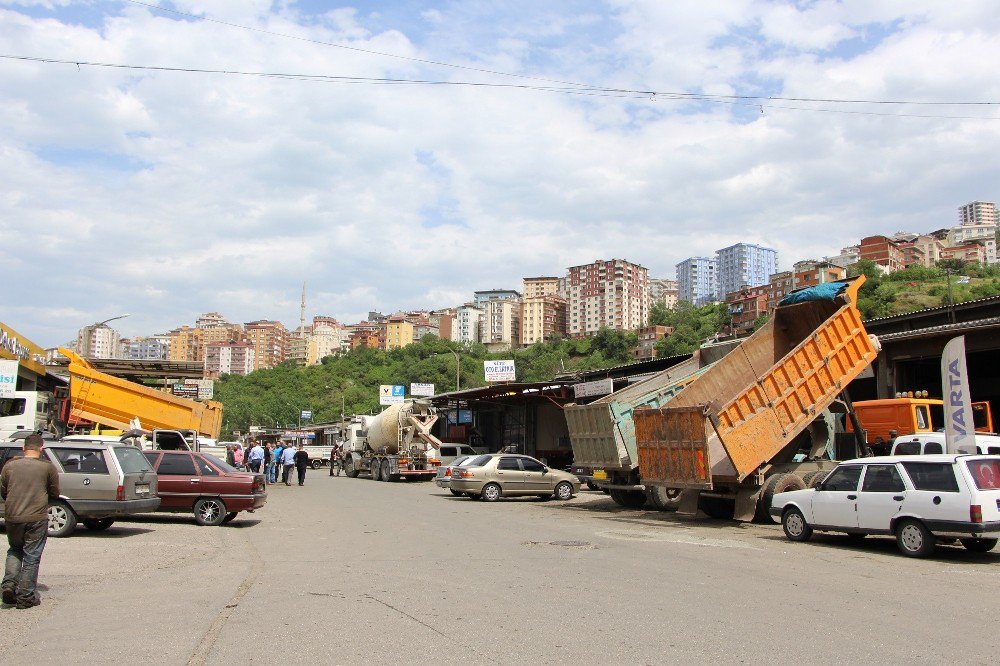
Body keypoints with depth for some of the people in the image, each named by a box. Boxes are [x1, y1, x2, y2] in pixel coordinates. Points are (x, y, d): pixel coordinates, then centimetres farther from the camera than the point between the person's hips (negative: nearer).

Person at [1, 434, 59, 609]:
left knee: (14, 551, 25)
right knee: (31, 557, 5)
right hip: (37, 518, -3)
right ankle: (25, 597, 8)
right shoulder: (48, 467, -2)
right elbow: (55, 494, 5)